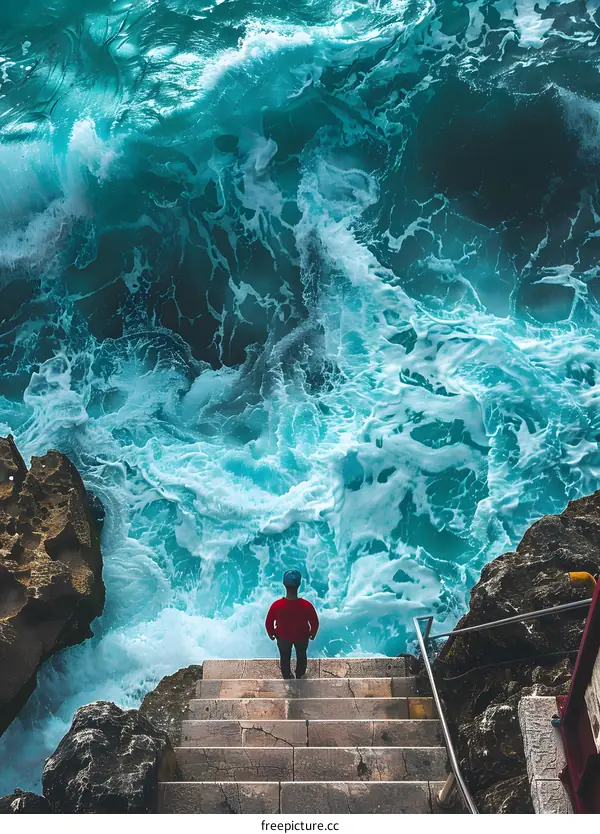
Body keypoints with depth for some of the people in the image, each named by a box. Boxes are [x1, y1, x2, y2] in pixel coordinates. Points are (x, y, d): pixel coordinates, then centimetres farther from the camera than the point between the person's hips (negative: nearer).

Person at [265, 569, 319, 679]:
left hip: (283, 637, 0)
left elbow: (268, 623, -17)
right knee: (301, 656, 31)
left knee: (285, 657, 29)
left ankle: (287, 677, 53)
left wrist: (271, 634, 5)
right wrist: (312, 634, 5)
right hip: (302, 637, 0)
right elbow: (315, 623, -18)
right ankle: (300, 676, 55)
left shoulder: (276, 605, -34)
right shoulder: (307, 606, -35)